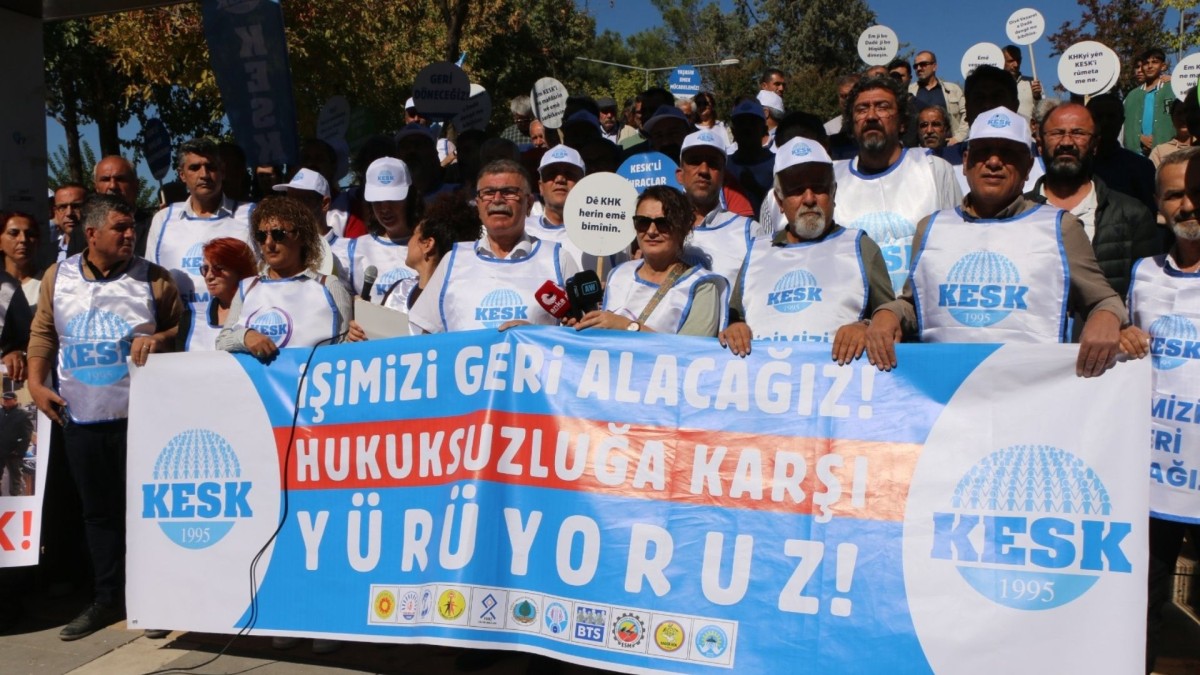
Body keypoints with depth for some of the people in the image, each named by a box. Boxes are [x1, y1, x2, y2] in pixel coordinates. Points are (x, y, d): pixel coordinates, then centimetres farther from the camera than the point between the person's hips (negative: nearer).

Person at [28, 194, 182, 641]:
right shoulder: (57, 277, 6)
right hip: (80, 417, 3)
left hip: (139, 414, -3)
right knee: (98, 510, 13)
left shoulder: (153, 278, -1)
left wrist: (158, 338, -17)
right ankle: (107, 599, 24)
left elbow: (182, 328, 3)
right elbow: (43, 334, 10)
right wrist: (36, 383, 0)